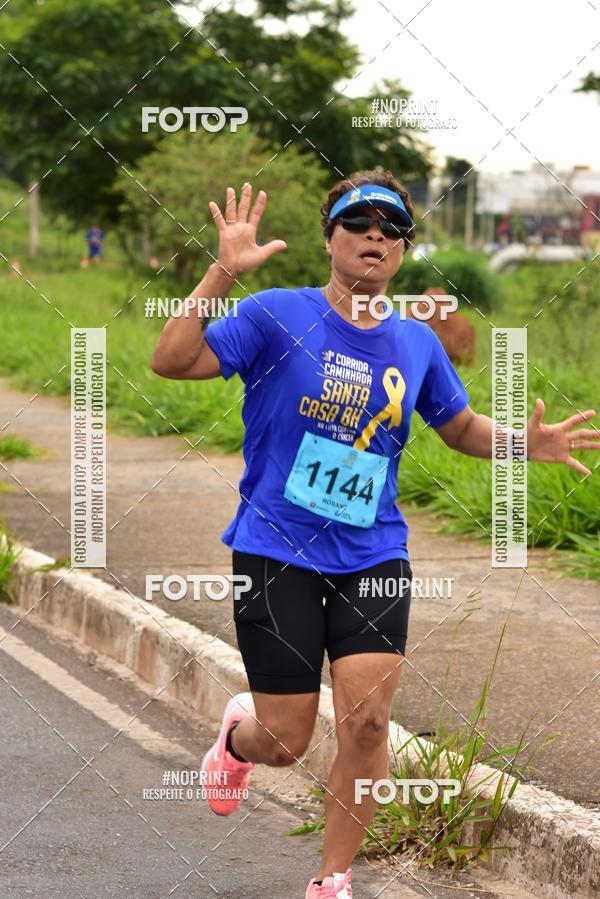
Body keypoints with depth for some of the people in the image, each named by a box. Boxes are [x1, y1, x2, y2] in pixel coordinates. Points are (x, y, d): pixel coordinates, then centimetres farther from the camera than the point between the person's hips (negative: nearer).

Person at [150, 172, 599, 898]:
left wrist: (523, 443, 0)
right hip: (277, 552, -3)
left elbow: (461, 427, 20)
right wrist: (222, 274, -27)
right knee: (285, 743, 0)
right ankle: (239, 733, 40)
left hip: (373, 558, 3)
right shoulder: (277, 315, -7)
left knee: (366, 721, -9)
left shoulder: (417, 343, 5)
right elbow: (171, 361, -16)